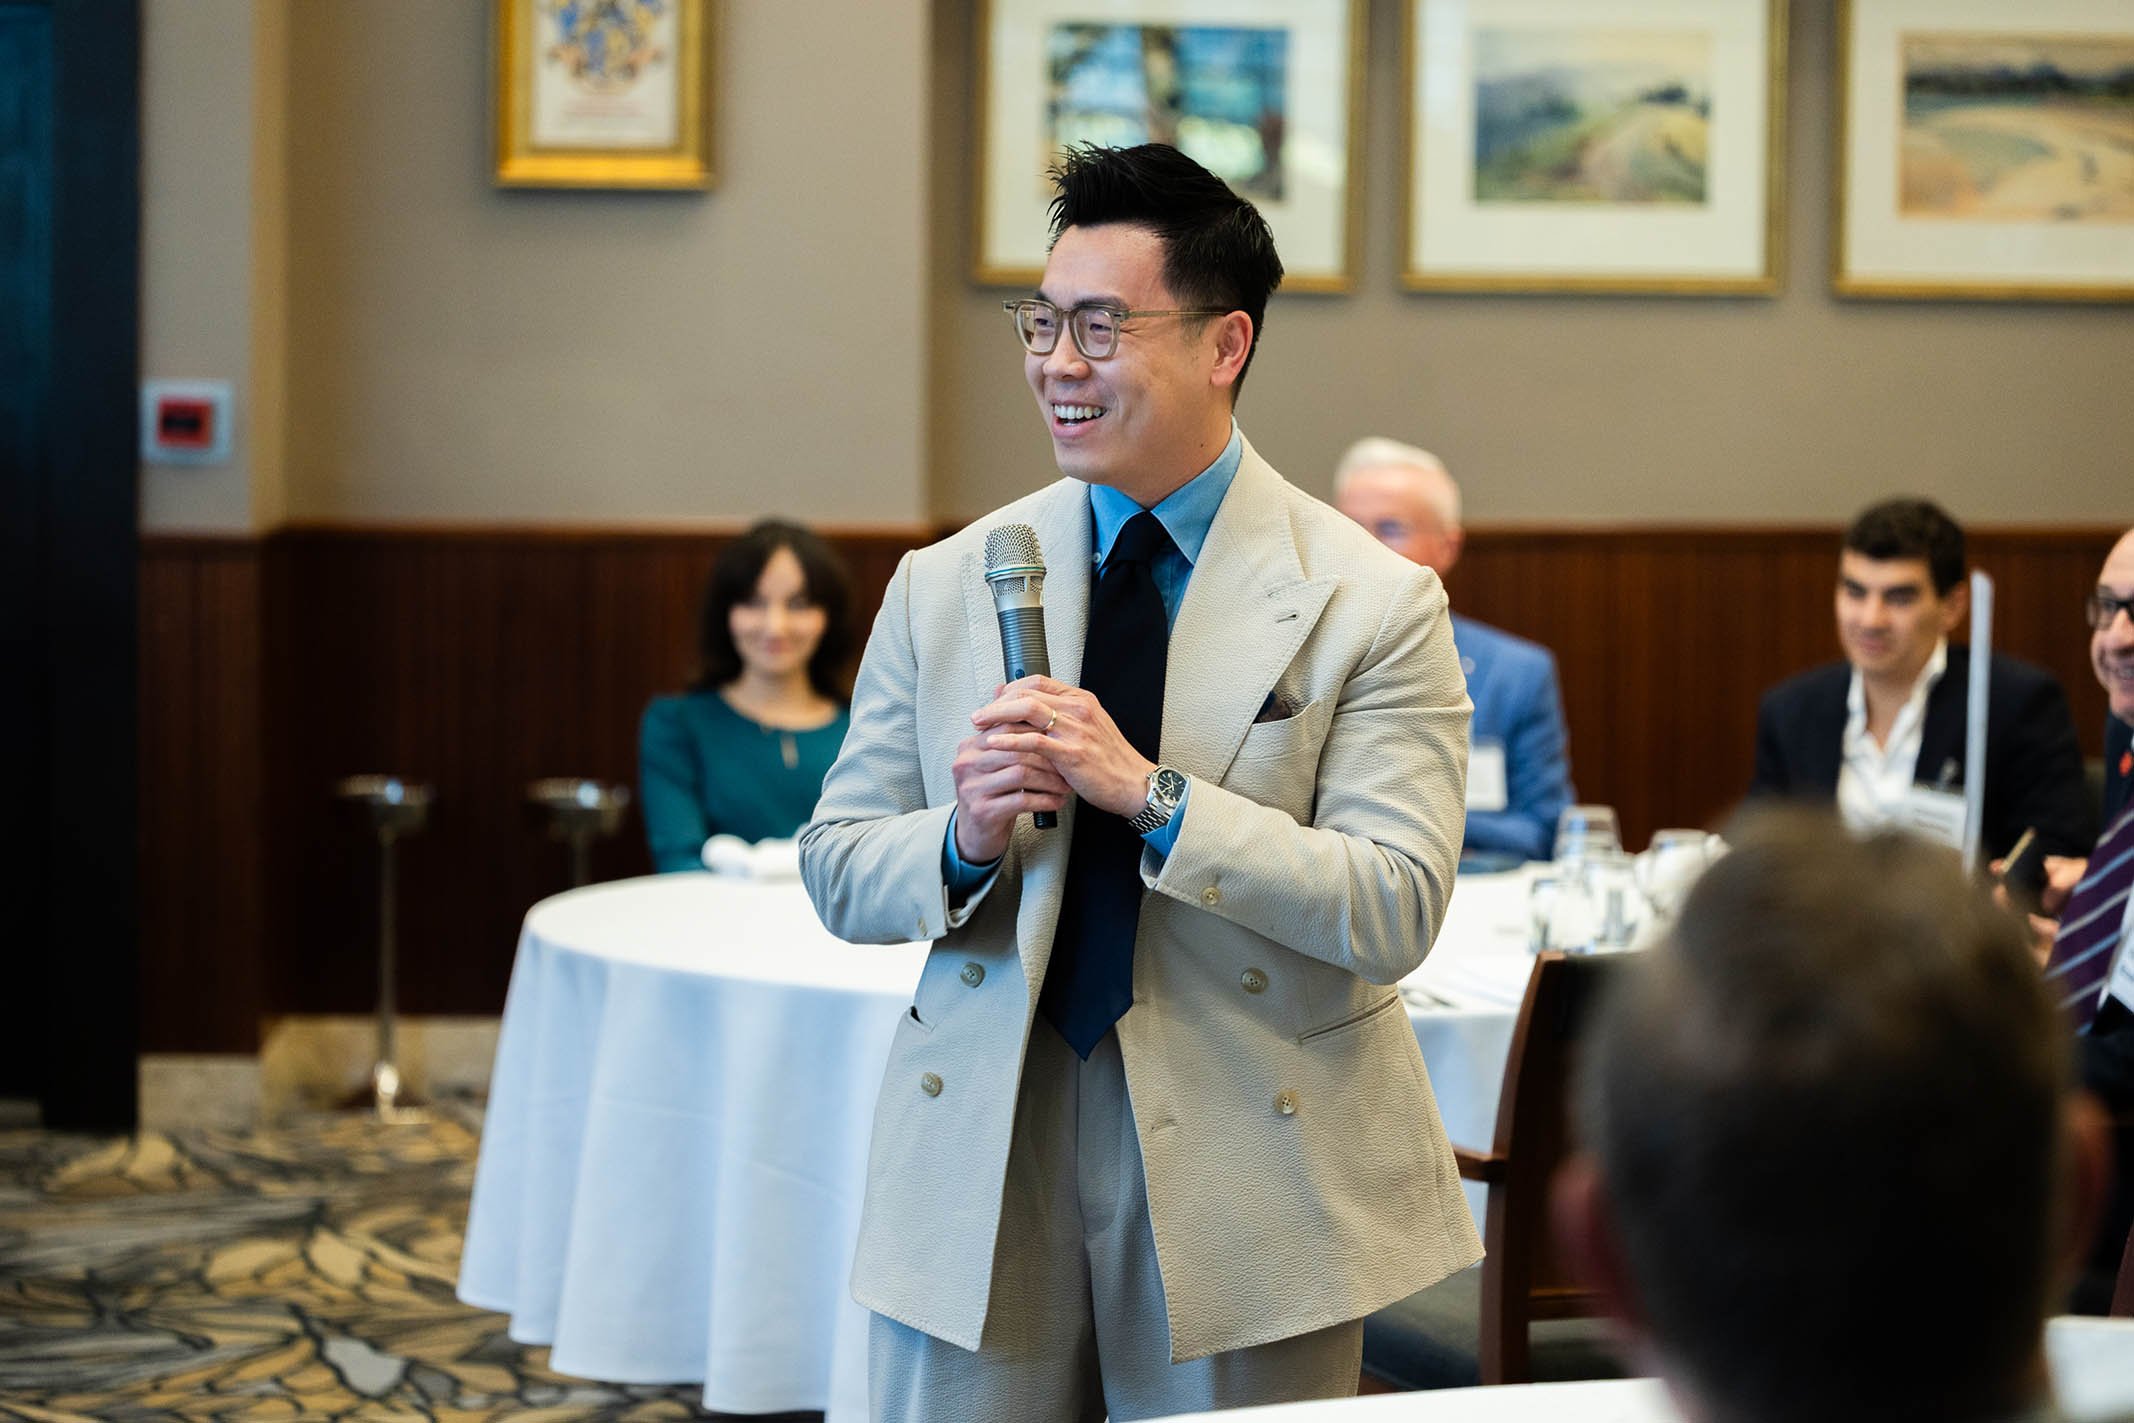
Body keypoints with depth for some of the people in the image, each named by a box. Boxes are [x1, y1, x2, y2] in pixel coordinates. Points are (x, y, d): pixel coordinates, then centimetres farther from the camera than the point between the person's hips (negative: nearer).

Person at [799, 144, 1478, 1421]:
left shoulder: (1372, 604, -5)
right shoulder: (943, 587, 6)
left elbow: (1397, 910, -13)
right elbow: (836, 870, 6)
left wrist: (1150, 794, -22)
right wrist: (965, 838, -16)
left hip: (1246, 1177, -2)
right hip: (980, 1165, 2)